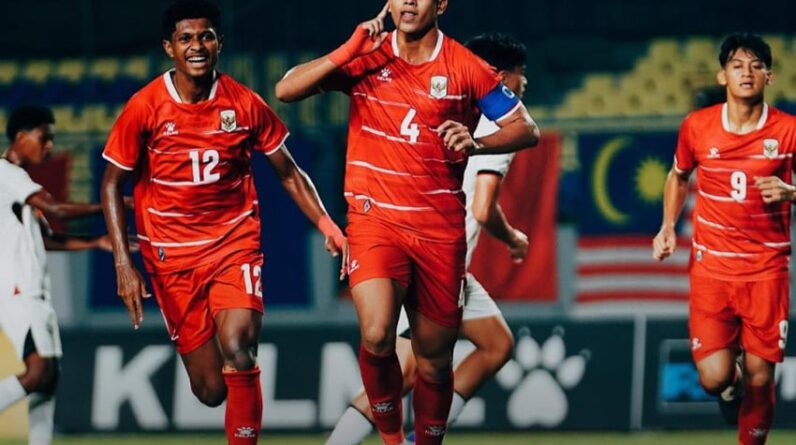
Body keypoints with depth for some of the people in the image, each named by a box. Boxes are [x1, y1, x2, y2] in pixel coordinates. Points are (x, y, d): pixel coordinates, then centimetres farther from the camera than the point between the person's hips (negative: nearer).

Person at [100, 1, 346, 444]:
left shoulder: (245, 104, -3)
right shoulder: (145, 107, -7)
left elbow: (288, 172, 8)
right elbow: (113, 184, 1)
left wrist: (327, 225, -6)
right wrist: (124, 264, -7)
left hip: (236, 242, 0)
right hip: (172, 254, 0)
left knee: (238, 350, -25)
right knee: (210, 387, 0)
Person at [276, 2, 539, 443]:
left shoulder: (464, 67, -1)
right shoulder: (367, 57, 0)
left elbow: (526, 129, 2)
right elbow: (286, 90, -5)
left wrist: (475, 143, -18)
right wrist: (347, 53, -17)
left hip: (440, 226, 1)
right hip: (376, 218, -1)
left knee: (434, 357, 7)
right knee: (376, 335, -23)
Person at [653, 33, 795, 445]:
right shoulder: (696, 126, -1)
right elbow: (679, 176, 18)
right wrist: (668, 228, 7)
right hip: (711, 267, 1)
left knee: (759, 378, 0)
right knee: (714, 377, -8)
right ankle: (731, 384, 31)